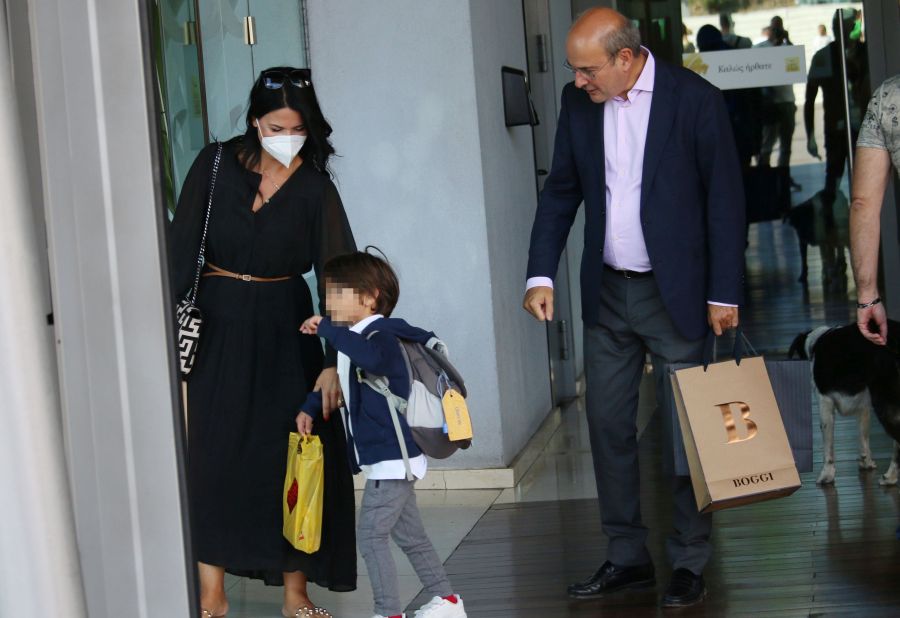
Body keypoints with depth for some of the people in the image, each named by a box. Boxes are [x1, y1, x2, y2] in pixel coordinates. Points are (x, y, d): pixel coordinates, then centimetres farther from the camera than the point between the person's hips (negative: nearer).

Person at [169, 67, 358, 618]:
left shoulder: (314, 187, -3)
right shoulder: (215, 166, -3)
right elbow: (183, 248, -4)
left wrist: (333, 362, -14)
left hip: (285, 329, 1)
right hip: (218, 324, 0)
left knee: (296, 454, 0)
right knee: (211, 453, -3)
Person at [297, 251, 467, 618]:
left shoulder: (381, 335, -17)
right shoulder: (352, 339, 13)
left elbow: (370, 357, -43)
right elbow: (335, 379, 30)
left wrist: (327, 328, -36)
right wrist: (310, 408, 16)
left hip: (392, 457, -10)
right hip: (391, 460, 10)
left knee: (371, 534, -8)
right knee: (408, 535, 17)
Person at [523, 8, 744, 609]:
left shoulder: (696, 100, -12)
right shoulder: (578, 102, 2)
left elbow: (725, 199, -8)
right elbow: (561, 191, 9)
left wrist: (723, 294, -9)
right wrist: (541, 274, 0)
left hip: (674, 292, -5)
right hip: (607, 292, 5)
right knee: (607, 424, 8)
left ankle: (690, 562, 13)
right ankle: (627, 556, 19)